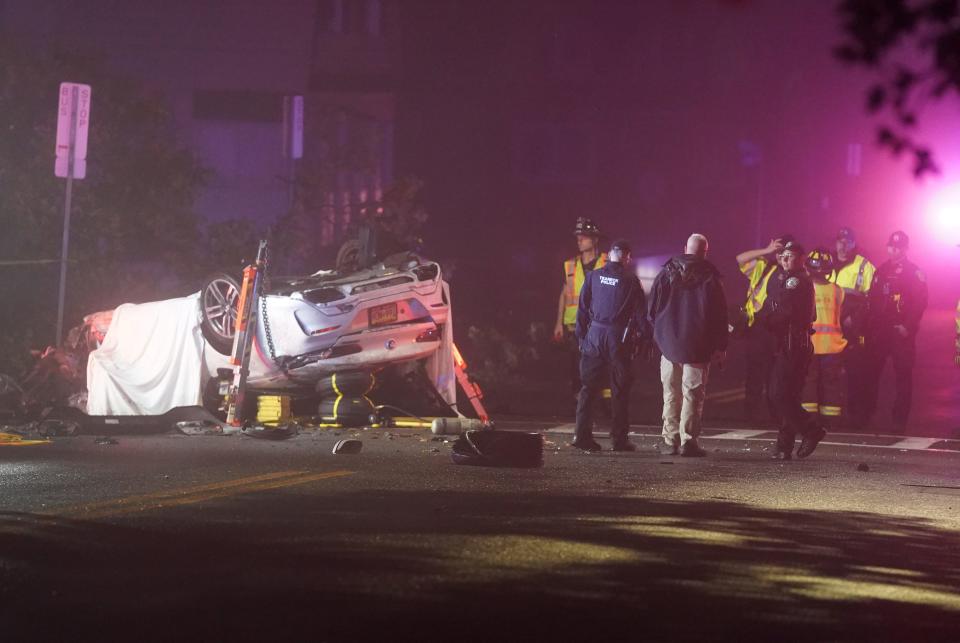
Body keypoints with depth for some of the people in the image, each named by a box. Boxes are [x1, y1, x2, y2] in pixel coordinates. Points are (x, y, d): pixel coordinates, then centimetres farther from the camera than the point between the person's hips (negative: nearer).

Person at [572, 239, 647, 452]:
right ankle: (619, 439, 4)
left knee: (589, 387, 8)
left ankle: (582, 435, 3)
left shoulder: (594, 276, 4)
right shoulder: (631, 280, -4)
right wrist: (642, 338, 6)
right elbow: (641, 312, -2)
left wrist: (581, 336, 13)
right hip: (619, 338, -3)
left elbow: (582, 307, 7)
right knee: (620, 390, 4)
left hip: (595, 335, 3)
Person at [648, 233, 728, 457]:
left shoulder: (666, 274, 4)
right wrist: (720, 346, 1)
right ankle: (688, 441, -6)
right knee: (693, 394, 0)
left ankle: (670, 440, 9)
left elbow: (652, 310, 7)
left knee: (671, 394, 9)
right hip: (698, 347, -2)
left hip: (669, 344, 2)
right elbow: (719, 314, -4)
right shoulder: (710, 278, -4)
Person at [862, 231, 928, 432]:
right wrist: (870, 327, 4)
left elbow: (920, 302, -7)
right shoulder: (881, 271, 15)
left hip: (902, 332, -4)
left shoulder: (915, 273, 0)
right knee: (871, 373, 1)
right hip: (880, 332, 4)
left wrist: (908, 326, -16)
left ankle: (900, 421, 1)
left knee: (903, 376, -1)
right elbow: (872, 301, 14)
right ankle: (865, 415, 8)